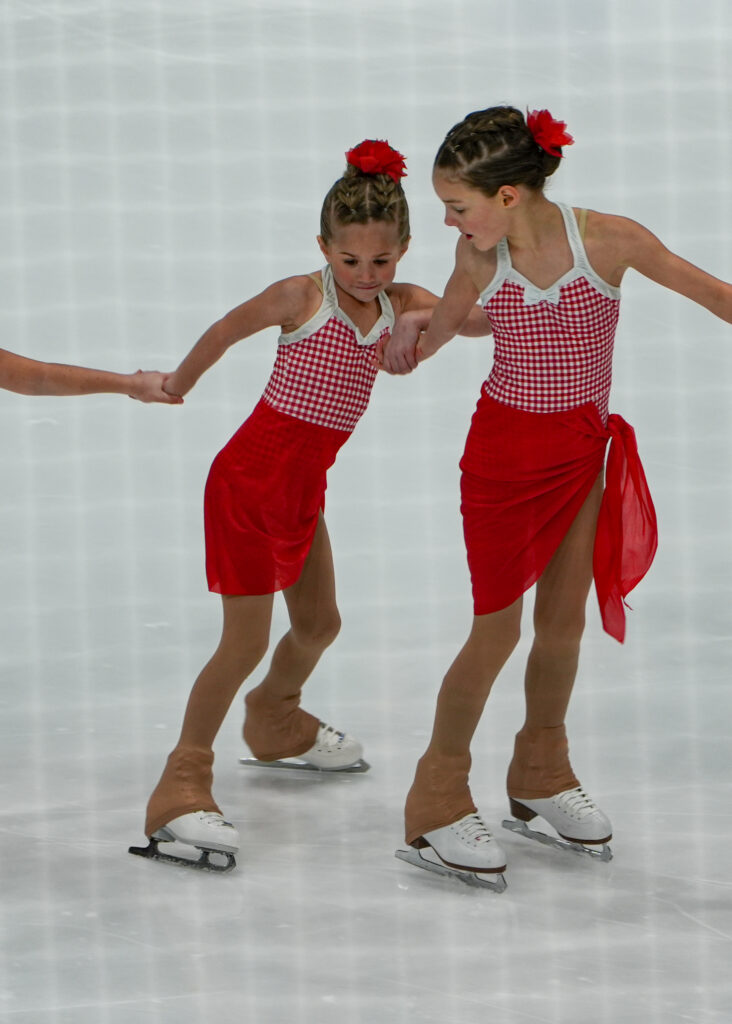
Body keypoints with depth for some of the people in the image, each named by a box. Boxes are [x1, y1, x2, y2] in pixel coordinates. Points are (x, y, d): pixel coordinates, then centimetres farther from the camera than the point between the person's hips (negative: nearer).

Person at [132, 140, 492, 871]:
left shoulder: (401, 305, -1)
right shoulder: (302, 297, -14)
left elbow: (490, 318, -11)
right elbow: (224, 331, 1)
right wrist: (173, 388, 15)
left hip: (303, 487, 7)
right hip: (249, 478, -6)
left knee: (319, 623, 21)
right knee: (245, 641, -8)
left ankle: (276, 722, 49)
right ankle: (183, 782, 1)